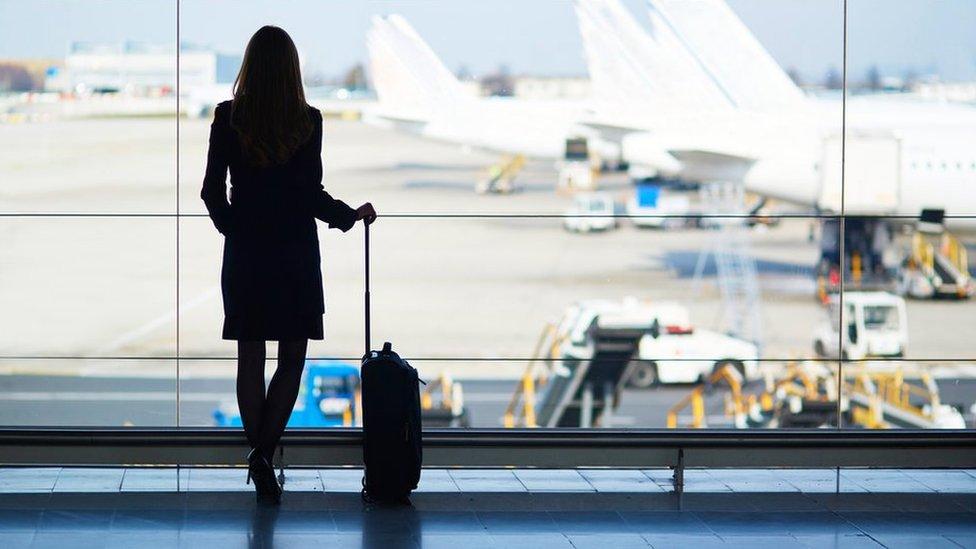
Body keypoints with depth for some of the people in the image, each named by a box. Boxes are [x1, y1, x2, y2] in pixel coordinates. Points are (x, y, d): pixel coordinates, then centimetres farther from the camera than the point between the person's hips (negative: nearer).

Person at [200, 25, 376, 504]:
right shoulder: (307, 121, -8)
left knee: (251, 358, 8)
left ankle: (260, 460, 7)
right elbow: (311, 194, -9)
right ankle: (264, 450, -6)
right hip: (295, 254, -1)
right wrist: (352, 216, 8)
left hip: (244, 254, 1)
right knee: (292, 358, 8)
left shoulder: (228, 118, -4)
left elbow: (212, 191, -1)